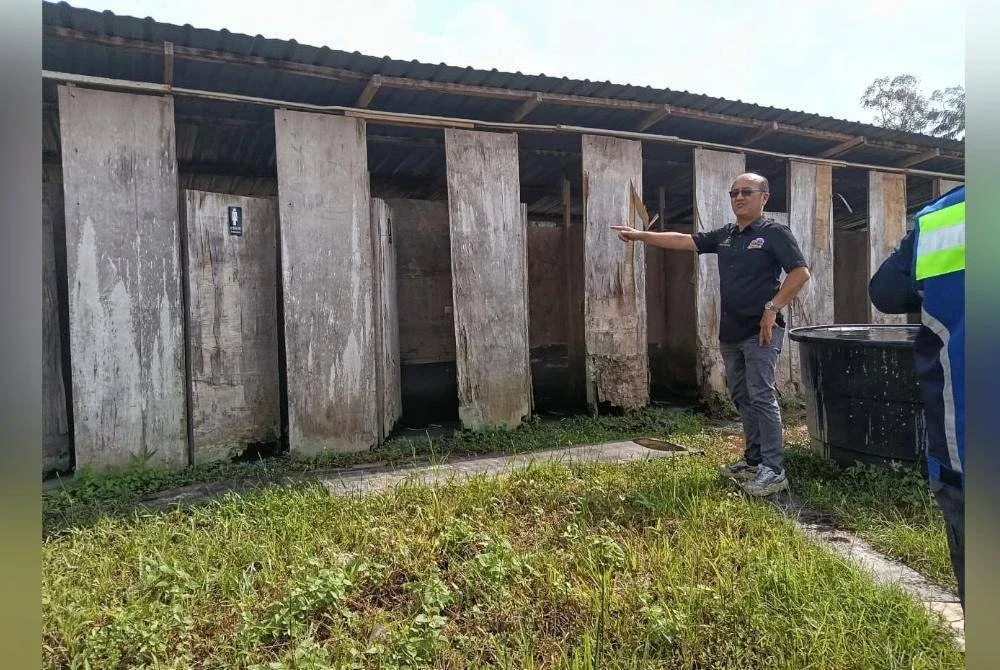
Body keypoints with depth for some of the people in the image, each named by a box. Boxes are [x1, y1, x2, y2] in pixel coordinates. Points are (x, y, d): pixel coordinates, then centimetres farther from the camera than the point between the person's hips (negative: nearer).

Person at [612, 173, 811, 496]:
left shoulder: (774, 233, -5)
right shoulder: (724, 235, 15)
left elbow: (801, 273, -11)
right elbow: (682, 240, 13)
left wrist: (772, 308, -17)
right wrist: (639, 235, 8)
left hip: (760, 331, -7)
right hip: (730, 333, 7)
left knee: (762, 398, -8)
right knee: (742, 398, 12)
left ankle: (774, 470, -1)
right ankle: (753, 460, 23)